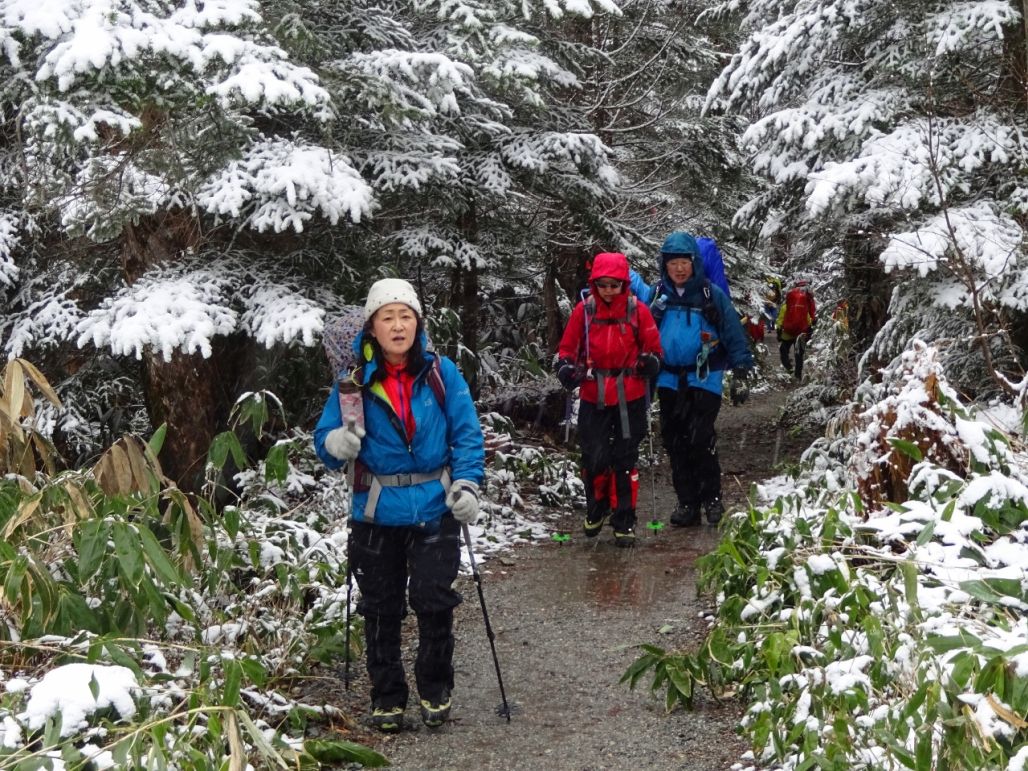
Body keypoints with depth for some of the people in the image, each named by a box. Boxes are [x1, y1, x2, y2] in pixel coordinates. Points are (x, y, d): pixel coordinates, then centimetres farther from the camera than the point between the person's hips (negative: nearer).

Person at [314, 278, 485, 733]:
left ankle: (435, 691, 20)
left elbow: (467, 434, -1)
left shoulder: (440, 372, -4)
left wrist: (466, 484, -14)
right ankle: (387, 697, 25)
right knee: (381, 609, 9)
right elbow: (325, 437, 0)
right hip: (377, 513, 1)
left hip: (435, 511, -1)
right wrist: (335, 444, -24)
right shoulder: (356, 379, -3)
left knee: (434, 601, -2)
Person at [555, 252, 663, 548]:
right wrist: (567, 369, -12)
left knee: (625, 460, 5)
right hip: (594, 398, 1)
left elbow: (653, 347, 6)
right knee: (594, 458, 1)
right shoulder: (584, 310, -1)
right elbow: (568, 348, 6)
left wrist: (650, 362, -15)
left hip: (630, 398, -1)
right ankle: (596, 507, 28)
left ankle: (624, 520, 16)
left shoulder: (637, 310, -2)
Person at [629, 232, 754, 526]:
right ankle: (687, 502, 15)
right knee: (674, 442, 6)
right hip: (669, 380, 4)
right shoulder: (654, 294, 6)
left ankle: (711, 499, 3)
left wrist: (741, 363, -5)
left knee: (700, 440, -12)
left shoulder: (712, 295, -2)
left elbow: (733, 332, 1)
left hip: (704, 379, -4)